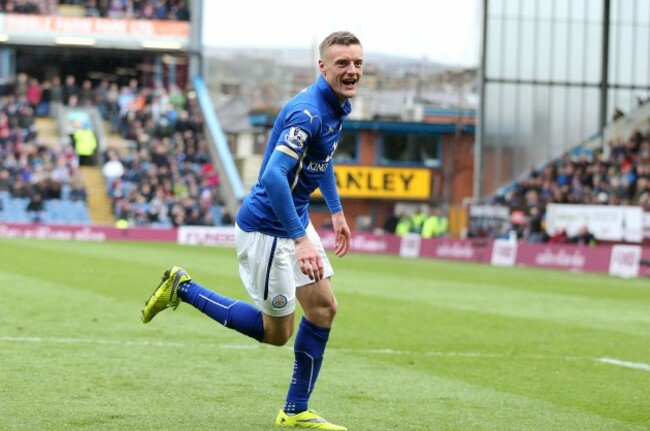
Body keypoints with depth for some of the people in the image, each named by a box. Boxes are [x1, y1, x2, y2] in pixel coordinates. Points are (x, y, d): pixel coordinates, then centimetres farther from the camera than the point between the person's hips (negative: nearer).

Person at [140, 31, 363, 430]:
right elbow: (273, 176, -36)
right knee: (277, 331, 3)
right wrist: (300, 241, -38)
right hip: (268, 228, -10)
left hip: (296, 219, 10)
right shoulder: (307, 112, -28)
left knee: (324, 308, 9)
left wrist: (336, 210, 25)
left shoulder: (337, 106, 4)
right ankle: (183, 289, 13)